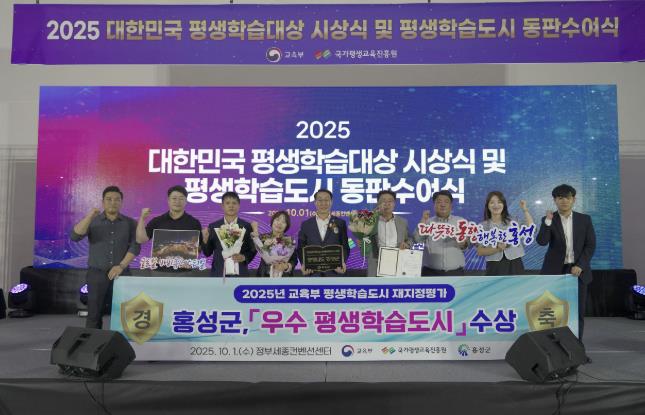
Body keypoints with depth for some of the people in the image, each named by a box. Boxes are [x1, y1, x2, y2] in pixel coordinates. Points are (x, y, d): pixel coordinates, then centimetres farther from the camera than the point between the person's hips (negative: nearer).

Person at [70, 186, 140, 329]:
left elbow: (135, 246, -3)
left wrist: (121, 266, -13)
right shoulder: (92, 221, 5)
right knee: (94, 315, 2)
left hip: (121, 274, 0)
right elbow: (75, 236, -10)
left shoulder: (130, 223, 5)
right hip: (97, 274, 0)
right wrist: (89, 216, -20)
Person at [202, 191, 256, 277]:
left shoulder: (247, 226, 3)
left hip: (240, 275, 0)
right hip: (219, 275, 1)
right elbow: (207, 253, 7)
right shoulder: (213, 226, 6)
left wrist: (244, 257, -14)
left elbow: (253, 250, 6)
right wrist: (205, 240, -11)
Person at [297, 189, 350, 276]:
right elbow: (301, 248, 9)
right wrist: (303, 264, -10)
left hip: (334, 271, 0)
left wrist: (342, 263, -13)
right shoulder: (306, 224, 10)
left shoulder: (340, 223, 8)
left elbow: (345, 247, 6)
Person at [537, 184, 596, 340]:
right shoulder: (549, 220, 0)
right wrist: (548, 221, -25)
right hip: (555, 270, -1)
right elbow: (541, 241, -14)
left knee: (578, 310, 5)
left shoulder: (585, 219, 5)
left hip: (577, 270, 1)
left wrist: (580, 265, -9)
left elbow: (590, 245, 2)